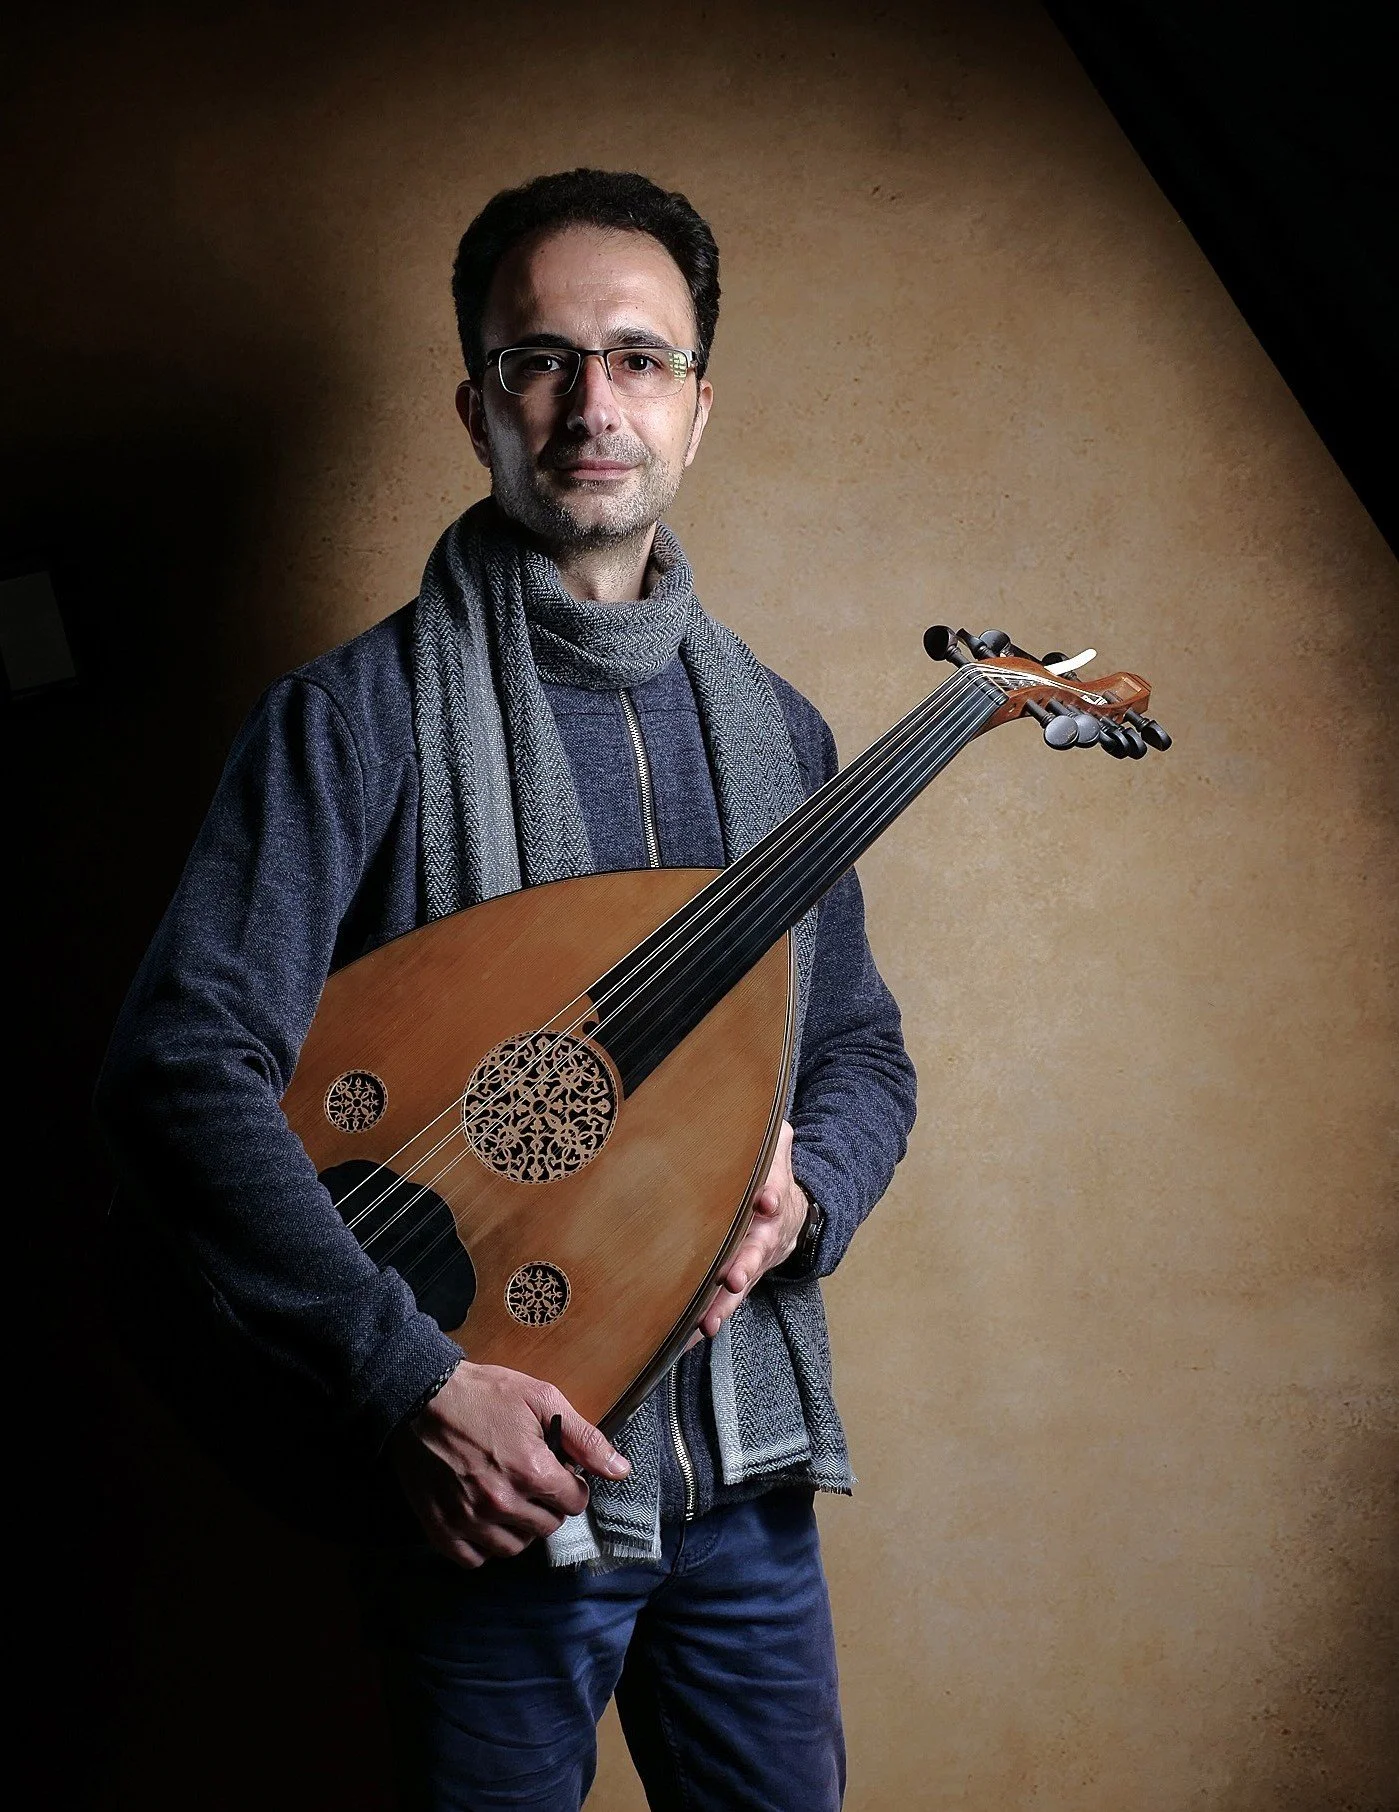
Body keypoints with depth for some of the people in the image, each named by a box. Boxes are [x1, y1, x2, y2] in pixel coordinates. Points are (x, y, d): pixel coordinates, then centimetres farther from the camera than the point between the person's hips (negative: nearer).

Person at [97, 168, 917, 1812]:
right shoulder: (360, 716, -11)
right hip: (488, 1490, -5)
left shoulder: (773, 732, 7)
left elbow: (860, 1046, 15)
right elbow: (183, 1068, -19)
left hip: (745, 1471, 5)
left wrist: (804, 1193, -7)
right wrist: (413, 1384, -24)